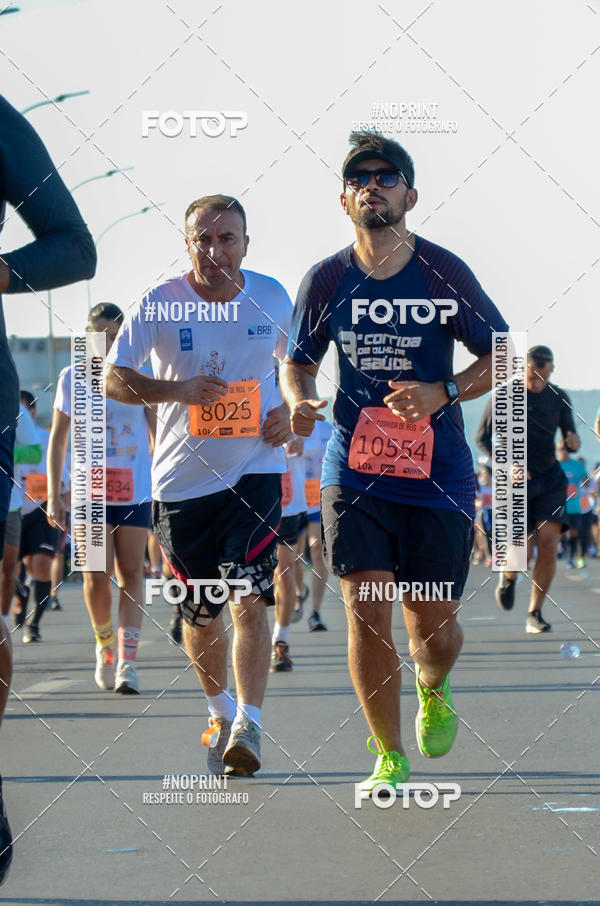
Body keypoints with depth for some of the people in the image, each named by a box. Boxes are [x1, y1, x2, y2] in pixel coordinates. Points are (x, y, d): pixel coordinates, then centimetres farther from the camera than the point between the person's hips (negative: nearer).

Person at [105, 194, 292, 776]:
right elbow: (113, 380, -6)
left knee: (249, 598, -17)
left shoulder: (272, 297, 0)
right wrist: (177, 390, -23)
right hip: (182, 481, 0)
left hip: (255, 471, 0)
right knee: (201, 613, 9)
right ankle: (220, 710, 34)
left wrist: (288, 410, -1)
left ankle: (247, 727, -15)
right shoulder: (159, 304, -8)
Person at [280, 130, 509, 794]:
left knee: (433, 626, 4)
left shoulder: (443, 273, -2)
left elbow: (501, 358, 3)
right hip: (353, 472, 1)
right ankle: (389, 758, 6)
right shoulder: (326, 280, 3)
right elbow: (297, 362, 15)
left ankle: (433, 690, 40)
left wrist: (442, 394, -14)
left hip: (438, 474, -1)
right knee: (365, 613, -9)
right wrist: (299, 403, -8)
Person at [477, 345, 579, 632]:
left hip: (549, 479, 3)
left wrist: (573, 443, -17)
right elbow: (482, 437, -2)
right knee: (522, 551, -13)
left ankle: (534, 614, -3)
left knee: (548, 541, -15)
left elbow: (570, 440, 8)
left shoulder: (559, 398, 2)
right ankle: (508, 577, 26)